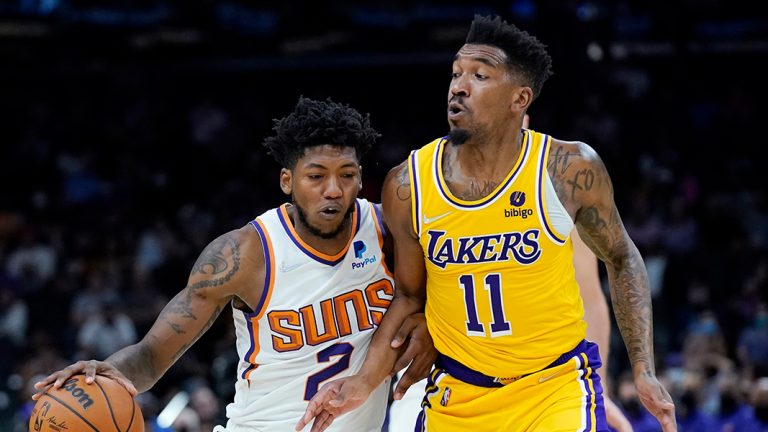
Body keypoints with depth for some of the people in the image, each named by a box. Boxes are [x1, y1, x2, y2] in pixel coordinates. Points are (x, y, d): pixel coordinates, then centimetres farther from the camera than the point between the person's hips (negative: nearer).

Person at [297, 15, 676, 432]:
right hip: (458, 394, 3)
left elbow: (620, 258, 3)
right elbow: (409, 294, 6)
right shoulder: (407, 185, -8)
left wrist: (643, 370, -4)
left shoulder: (570, 169, -13)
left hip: (557, 385, -2)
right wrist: (365, 381, -8)